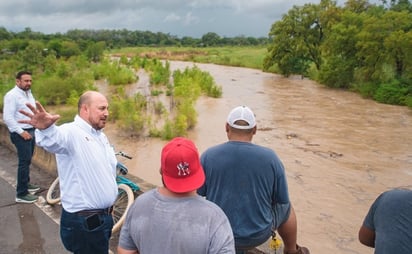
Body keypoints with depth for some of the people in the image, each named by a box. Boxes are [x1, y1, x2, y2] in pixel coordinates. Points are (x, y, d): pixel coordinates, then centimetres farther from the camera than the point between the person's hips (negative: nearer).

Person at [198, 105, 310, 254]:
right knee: (286, 208, 29)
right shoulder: (270, 157, -13)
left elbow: (196, 194, -4)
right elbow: (282, 200, -5)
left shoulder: (208, 156, -13)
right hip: (258, 233, 0)